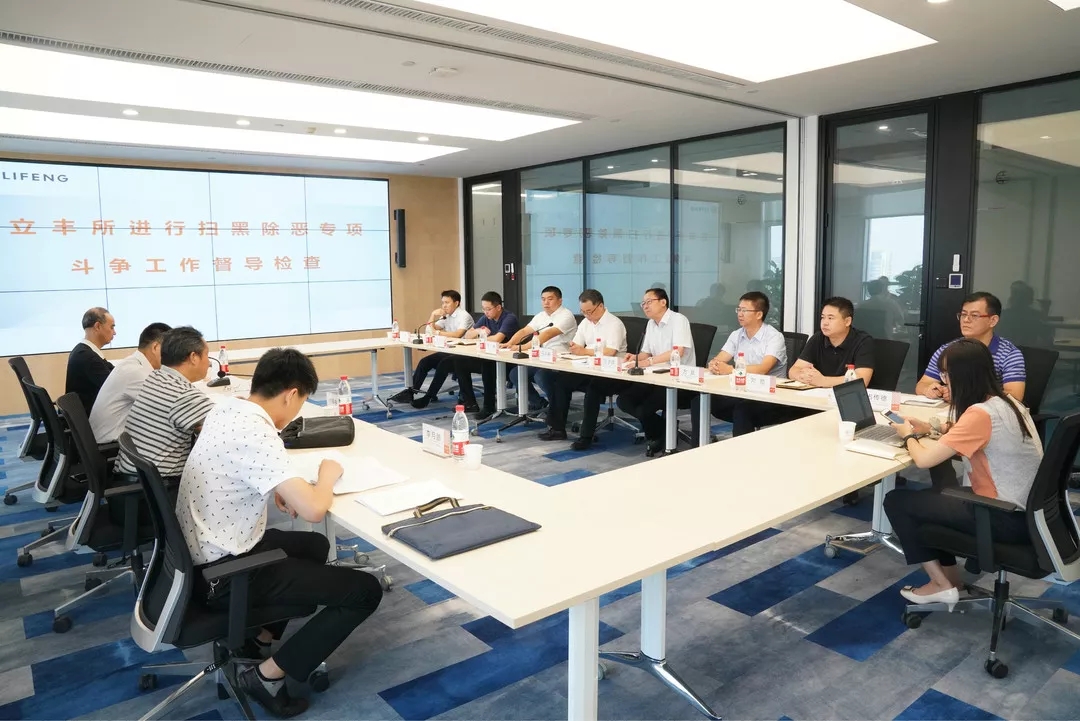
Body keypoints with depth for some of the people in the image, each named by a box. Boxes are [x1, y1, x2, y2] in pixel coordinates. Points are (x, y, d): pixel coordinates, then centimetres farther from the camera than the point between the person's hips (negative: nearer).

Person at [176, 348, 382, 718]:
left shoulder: (226, 408, 1)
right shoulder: (256, 434, -27)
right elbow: (313, 510, -32)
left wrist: (277, 487, 6)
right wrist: (326, 476, -11)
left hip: (203, 553, 10)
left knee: (314, 545, 29)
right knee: (365, 591, -6)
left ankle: (260, 639, 26)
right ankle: (268, 675, 2)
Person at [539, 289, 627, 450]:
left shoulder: (614, 323, -14)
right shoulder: (585, 322, 11)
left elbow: (610, 351, -27)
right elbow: (576, 347, 8)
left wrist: (584, 351, -22)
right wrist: (573, 348, -16)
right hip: (590, 370, 8)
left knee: (593, 387, -34)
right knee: (561, 381, -8)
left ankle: (586, 436, -24)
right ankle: (558, 428, -2)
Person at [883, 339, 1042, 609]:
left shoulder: (980, 414, -24)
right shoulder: (1005, 401, 4)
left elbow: (924, 460, -23)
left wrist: (908, 436, -3)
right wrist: (930, 431, 6)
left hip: (1008, 519, -9)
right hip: (1027, 510, 9)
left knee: (896, 501, -1)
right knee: (934, 495, 27)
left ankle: (942, 584, 10)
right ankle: (949, 577, 27)